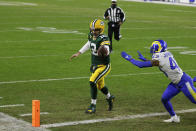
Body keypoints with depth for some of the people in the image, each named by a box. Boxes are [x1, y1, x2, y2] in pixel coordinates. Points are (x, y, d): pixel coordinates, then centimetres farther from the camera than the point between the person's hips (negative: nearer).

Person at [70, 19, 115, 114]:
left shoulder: (103, 39, -23)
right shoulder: (92, 36, -2)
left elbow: (107, 50, -41)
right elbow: (88, 45, 20)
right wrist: (78, 54, 23)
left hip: (104, 66, -8)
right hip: (95, 66, 8)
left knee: (92, 82, -21)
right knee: (100, 86, 22)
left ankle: (93, 106, -10)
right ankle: (109, 98, 51)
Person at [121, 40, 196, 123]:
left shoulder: (159, 59, -23)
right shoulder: (167, 54, 2)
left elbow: (141, 65, -17)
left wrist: (130, 59, -6)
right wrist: (144, 59, 18)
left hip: (184, 82, -9)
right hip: (175, 83, 9)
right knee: (164, 99, 9)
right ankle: (174, 117, 22)